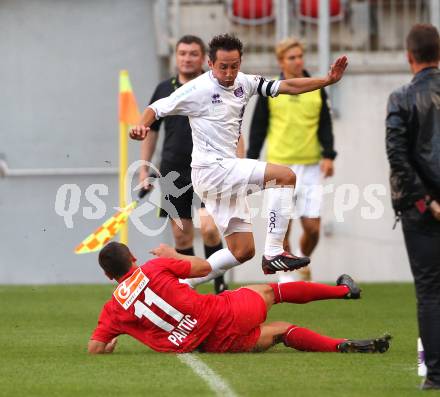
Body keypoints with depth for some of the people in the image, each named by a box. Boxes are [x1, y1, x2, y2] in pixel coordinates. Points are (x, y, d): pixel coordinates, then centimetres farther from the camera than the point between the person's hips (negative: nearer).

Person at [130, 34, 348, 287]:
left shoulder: (243, 83, 8)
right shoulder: (198, 89, -12)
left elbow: (287, 86, 12)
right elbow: (157, 108, -9)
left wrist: (329, 80, 5)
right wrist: (142, 125, -29)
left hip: (226, 175, 8)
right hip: (211, 169, -8)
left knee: (243, 251, 10)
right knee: (286, 176, -19)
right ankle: (274, 254, -19)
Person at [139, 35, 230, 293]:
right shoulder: (164, 90, 8)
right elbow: (151, 130, 16)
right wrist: (144, 169, 12)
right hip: (174, 172, 3)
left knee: (208, 228, -19)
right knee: (182, 235, 5)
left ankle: (219, 283, -2)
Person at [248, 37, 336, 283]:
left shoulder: (316, 90, 8)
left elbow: (325, 126, 9)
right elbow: (258, 128, 8)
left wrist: (328, 155, -4)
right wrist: (251, 162, 5)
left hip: (311, 167, 1)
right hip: (279, 166, -1)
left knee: (313, 227, -3)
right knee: (282, 226, -3)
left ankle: (303, 260, 27)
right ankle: (286, 276, 14)